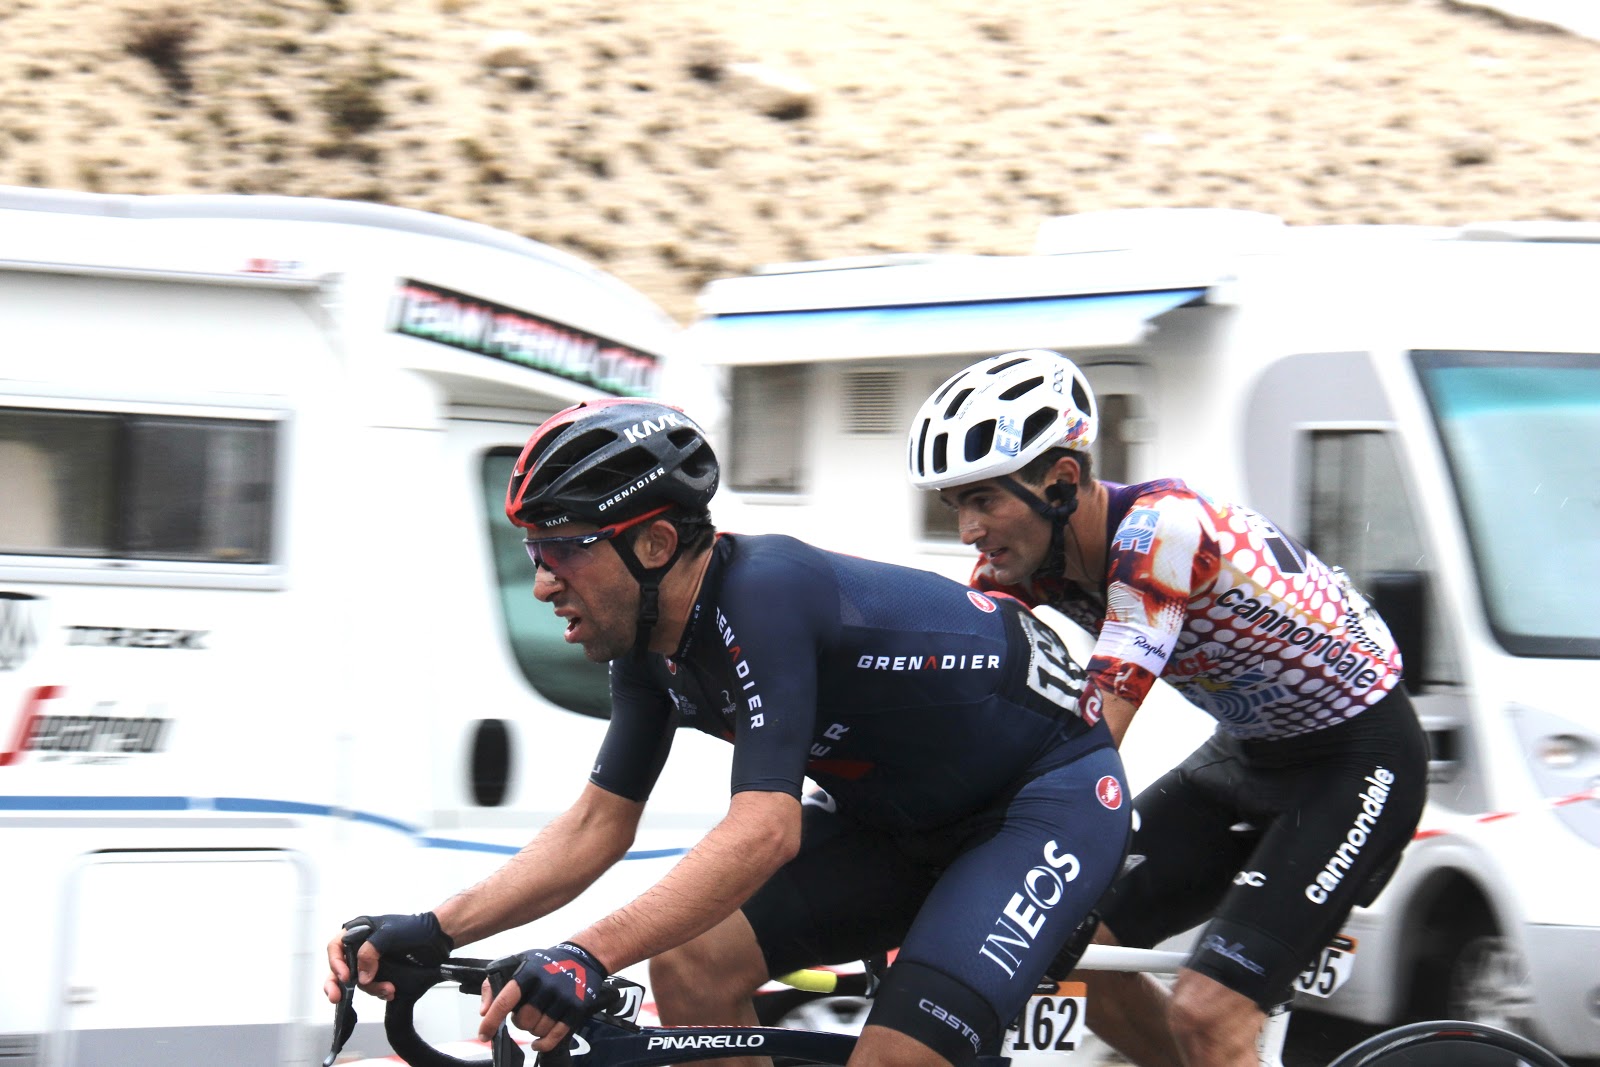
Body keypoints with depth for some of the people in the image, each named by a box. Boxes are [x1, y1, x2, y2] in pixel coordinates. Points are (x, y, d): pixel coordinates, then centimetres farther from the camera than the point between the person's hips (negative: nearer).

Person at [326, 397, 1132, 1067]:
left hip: (1054, 797, -9)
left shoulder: (761, 595, -31)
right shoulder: (652, 643, -4)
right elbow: (597, 826, 2)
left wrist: (588, 955, -50)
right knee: (690, 962, -10)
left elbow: (764, 829, -40)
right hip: (908, 817, 9)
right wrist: (430, 932, -11)